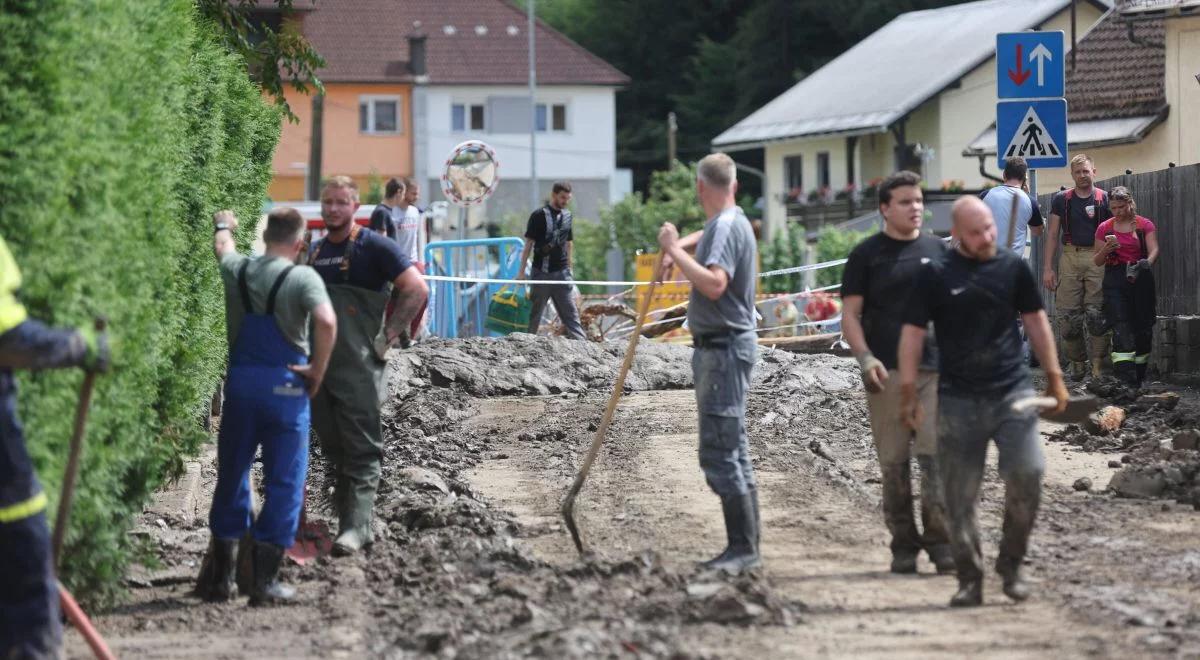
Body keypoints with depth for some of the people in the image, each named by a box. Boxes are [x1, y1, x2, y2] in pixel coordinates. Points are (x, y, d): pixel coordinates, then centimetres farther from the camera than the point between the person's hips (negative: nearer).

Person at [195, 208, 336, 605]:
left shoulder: (237, 271, 6)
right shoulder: (302, 278, -9)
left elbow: (223, 248, 30)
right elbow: (326, 322, -25)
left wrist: (223, 225, 53)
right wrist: (317, 372, -12)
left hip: (240, 380, 4)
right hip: (285, 384, -4)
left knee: (231, 475, 16)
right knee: (283, 483, 3)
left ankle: (219, 576, 19)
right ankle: (264, 579, 1)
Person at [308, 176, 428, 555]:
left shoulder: (373, 247, -5)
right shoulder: (315, 250, 15)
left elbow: (417, 289, -10)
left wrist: (388, 336, -11)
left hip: (358, 366, -7)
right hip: (319, 365, 7)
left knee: (361, 449, -9)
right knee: (334, 448, 11)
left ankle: (356, 527, -14)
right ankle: (347, 517, 19)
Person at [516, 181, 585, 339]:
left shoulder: (567, 216, 11)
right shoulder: (539, 215, -5)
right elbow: (529, 243, -5)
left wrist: (569, 268, 16)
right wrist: (521, 270, -8)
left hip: (562, 272, 4)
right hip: (542, 272, -4)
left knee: (570, 311, 0)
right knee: (535, 312, 3)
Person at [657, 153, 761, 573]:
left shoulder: (726, 227, -15)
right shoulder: (724, 223, 17)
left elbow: (714, 284, -30)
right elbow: (706, 239, 42)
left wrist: (675, 251, -23)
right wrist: (677, 245, 23)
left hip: (725, 349, -11)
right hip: (719, 349, 11)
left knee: (720, 452, -13)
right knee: (733, 452, 13)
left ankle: (743, 548, -14)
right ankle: (745, 547, 17)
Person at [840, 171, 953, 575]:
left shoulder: (937, 250, 13)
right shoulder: (867, 255, 5)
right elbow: (850, 315, 2)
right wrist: (865, 358, -12)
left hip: (936, 370, 1)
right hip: (888, 374, -1)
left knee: (937, 457, -8)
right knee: (894, 464, 2)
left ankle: (940, 542, -3)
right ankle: (904, 546, 10)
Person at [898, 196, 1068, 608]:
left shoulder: (1012, 268, 6)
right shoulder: (936, 276, 0)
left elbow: (1036, 322, 15)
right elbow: (913, 333, 3)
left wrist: (1054, 378, 15)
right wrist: (908, 393, -1)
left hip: (1012, 391, 1)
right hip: (958, 399, -1)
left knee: (1027, 474, -14)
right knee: (960, 496, 0)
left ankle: (1011, 563, 5)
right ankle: (969, 581, 11)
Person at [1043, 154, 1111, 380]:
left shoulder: (1104, 199, 6)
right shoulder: (1061, 199, 10)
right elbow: (1052, 234, 10)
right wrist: (1047, 267, 3)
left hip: (1097, 259, -2)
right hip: (1070, 257, 2)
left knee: (1096, 314, -10)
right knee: (1068, 315, -2)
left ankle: (1098, 364, -6)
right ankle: (1076, 362, 11)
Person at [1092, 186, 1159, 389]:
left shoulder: (1145, 225, 4)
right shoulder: (1104, 228, 7)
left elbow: (1154, 250, -8)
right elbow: (1098, 261, 10)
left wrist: (1147, 263, -30)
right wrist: (1106, 249, -12)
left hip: (1140, 279, 1)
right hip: (1115, 281, -1)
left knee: (1143, 329, 5)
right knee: (1121, 329, -13)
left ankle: (1138, 378, 18)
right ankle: (1126, 381, -21)